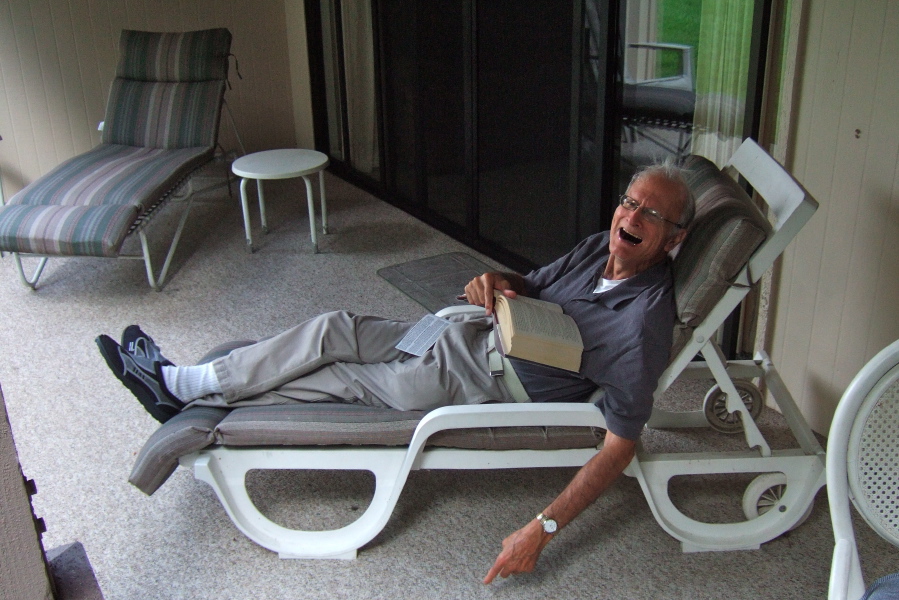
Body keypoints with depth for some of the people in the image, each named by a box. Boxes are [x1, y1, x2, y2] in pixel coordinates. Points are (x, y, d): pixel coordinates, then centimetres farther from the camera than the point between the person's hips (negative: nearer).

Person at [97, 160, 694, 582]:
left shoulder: (643, 321, -25)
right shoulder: (600, 247, -1)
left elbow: (620, 446, -25)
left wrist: (542, 530, -30)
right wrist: (496, 282, -11)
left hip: (484, 383, -7)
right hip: (477, 335, 7)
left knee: (338, 379, -5)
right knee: (333, 330, -3)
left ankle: (180, 387, 12)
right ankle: (180, 386, 9)